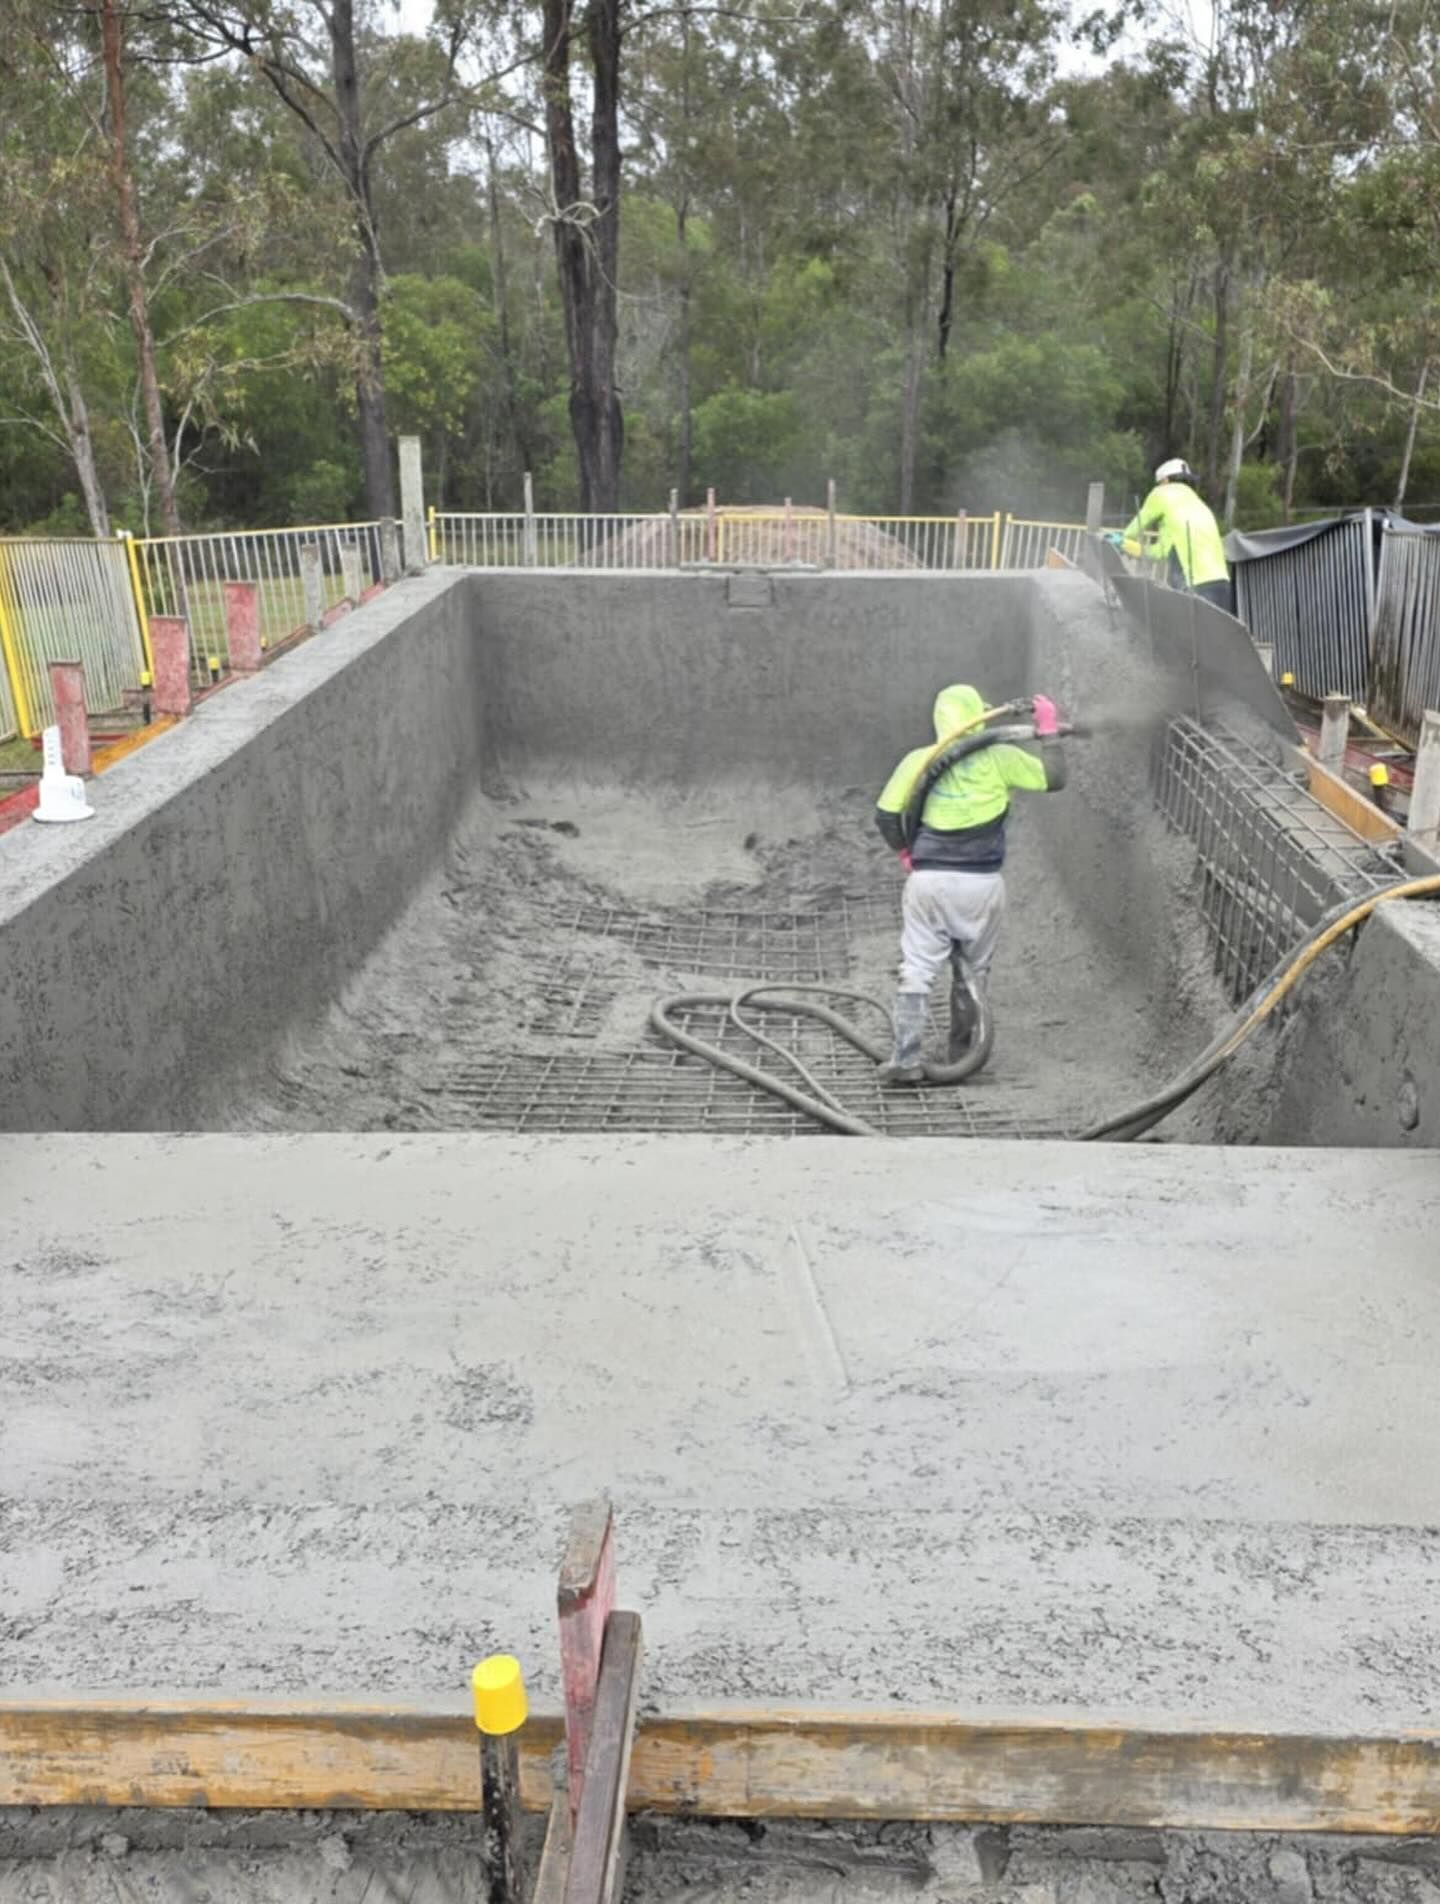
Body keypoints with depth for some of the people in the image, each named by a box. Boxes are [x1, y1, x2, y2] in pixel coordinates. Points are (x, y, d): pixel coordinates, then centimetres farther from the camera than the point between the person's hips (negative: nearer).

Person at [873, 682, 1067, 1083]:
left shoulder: (918, 761, 1)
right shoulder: (1000, 758, -4)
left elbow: (886, 814, 2)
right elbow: (1054, 779, 3)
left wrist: (904, 851, 18)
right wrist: (1049, 732, 15)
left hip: (929, 881, 0)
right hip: (981, 883, 0)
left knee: (917, 969, 2)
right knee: (972, 970, 15)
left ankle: (906, 1058, -3)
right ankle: (961, 1051, 25)